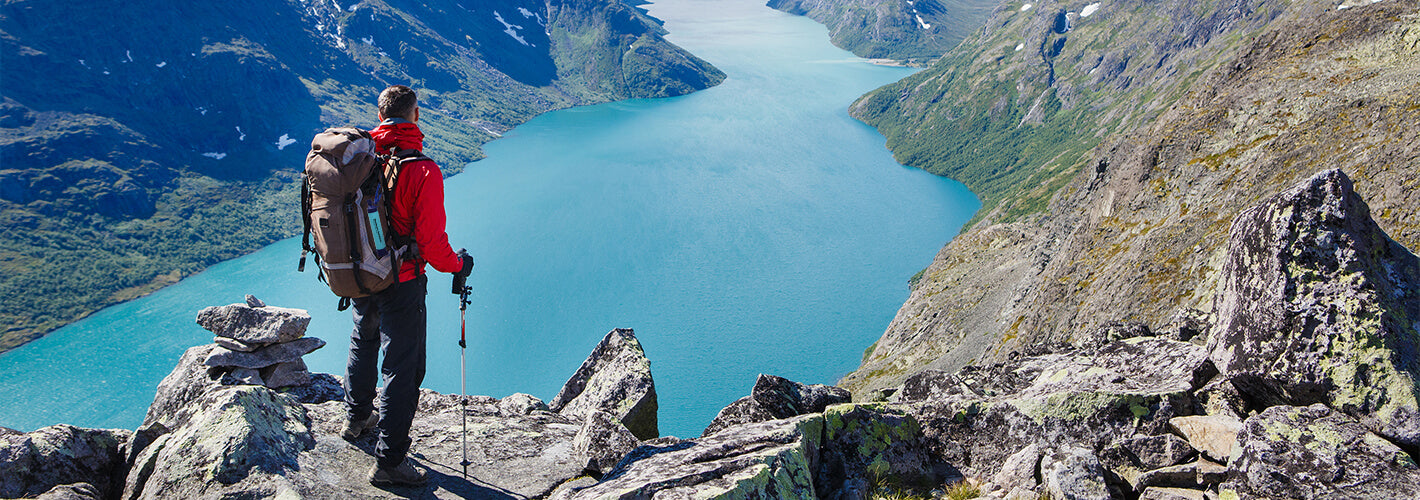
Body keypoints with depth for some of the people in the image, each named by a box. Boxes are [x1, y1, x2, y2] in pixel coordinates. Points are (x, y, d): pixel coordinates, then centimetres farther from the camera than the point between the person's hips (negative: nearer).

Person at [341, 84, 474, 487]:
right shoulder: (423, 170, -23)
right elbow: (430, 241, -23)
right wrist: (458, 266, -3)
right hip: (400, 283, -6)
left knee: (363, 343, 29)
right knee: (402, 367, 4)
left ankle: (357, 417, 50)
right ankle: (389, 461, 9)